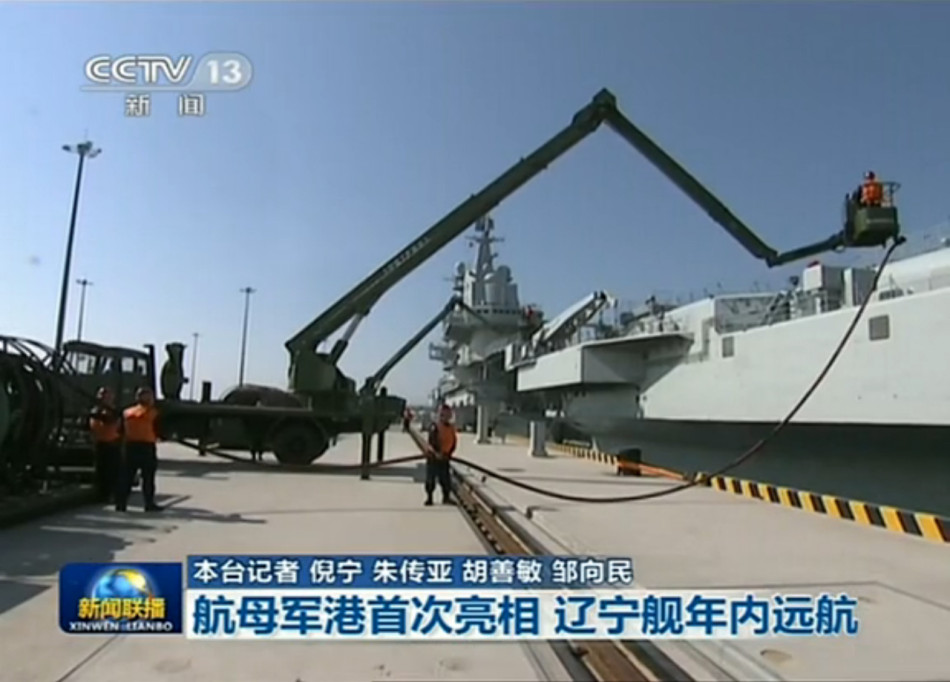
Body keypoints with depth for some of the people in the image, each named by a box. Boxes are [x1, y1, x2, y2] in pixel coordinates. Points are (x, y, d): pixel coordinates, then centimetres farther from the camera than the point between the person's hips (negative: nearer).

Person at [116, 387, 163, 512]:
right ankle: (149, 504, 2)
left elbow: (122, 431, 10)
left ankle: (121, 503, 8)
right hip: (147, 446, -5)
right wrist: (155, 437, 14)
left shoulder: (127, 413, 12)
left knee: (127, 477, 8)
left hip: (130, 446, 5)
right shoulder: (152, 413, -5)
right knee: (148, 477, 0)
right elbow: (158, 430, -4)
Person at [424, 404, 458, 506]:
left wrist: (449, 453, 0)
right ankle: (429, 498, 12)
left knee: (445, 479, 6)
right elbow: (431, 442, -19)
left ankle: (446, 497, 18)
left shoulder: (452, 428, 4)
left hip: (445, 458, 4)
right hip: (433, 457, -4)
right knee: (431, 479, 1)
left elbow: (454, 442, 10)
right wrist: (436, 452, -28)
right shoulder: (435, 427, -12)